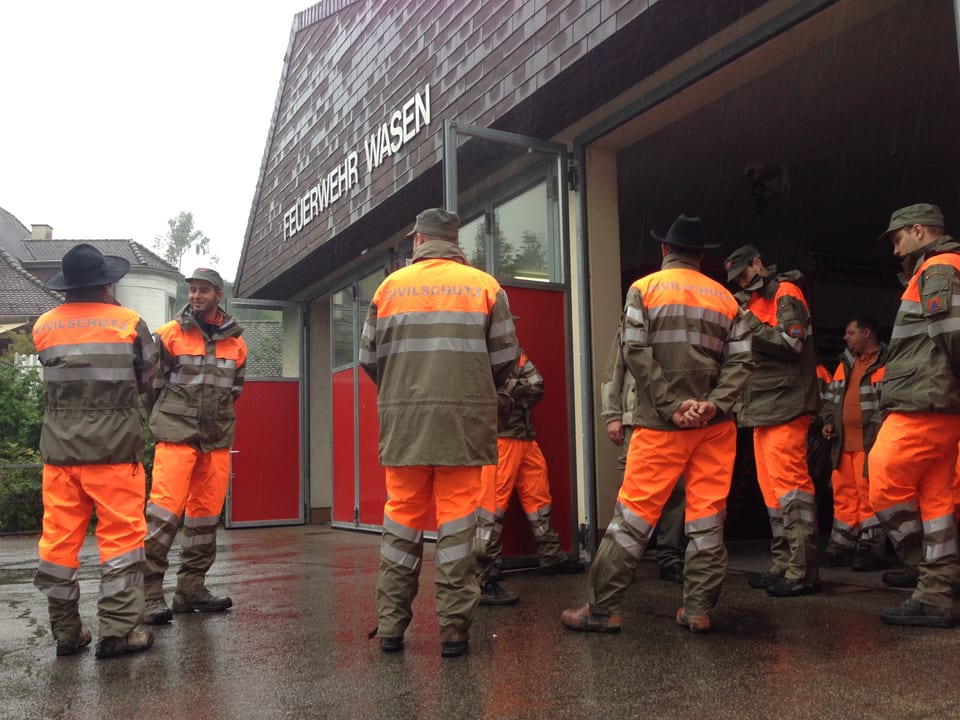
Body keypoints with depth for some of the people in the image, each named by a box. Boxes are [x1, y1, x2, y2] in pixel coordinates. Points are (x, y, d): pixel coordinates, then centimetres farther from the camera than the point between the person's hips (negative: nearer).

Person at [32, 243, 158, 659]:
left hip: (59, 449, 4)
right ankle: (117, 631, 2)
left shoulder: (44, 327, 5)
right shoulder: (128, 322, -4)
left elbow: (55, 377, 10)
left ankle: (66, 632, 18)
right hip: (115, 449, -4)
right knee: (121, 535, 2)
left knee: (59, 539, 10)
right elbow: (148, 379, 4)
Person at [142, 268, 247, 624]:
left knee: (206, 512, 7)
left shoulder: (236, 341, 11)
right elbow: (151, 376, 3)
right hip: (176, 434, -4)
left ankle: (191, 588, 17)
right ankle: (150, 590, -7)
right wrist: (175, 412, 4)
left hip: (217, 437, 5)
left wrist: (219, 412, 13)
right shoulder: (170, 333, 0)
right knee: (166, 508, -12)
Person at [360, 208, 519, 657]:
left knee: (402, 519, 10)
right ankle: (454, 628, 7)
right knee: (457, 520, 3)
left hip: (403, 420, 2)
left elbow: (368, 356, 9)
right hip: (464, 418, -1)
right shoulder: (484, 285, 3)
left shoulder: (391, 286, 6)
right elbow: (505, 356, 2)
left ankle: (391, 624, 15)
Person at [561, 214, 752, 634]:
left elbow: (636, 352, -10)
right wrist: (713, 403, -9)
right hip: (714, 425, 3)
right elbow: (741, 360, 0)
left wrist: (672, 407, -11)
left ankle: (602, 608, 3)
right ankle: (698, 609, 11)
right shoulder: (724, 297, 12)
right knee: (707, 518, 8)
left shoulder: (644, 289, 3)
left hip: (660, 425, -3)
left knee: (634, 514, 0)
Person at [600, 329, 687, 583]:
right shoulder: (627, 331, 12)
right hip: (636, 421, -2)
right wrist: (611, 416, 0)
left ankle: (669, 557, 11)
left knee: (676, 490, 1)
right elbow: (612, 376, 9)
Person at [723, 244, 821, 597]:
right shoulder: (756, 301, 23)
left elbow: (792, 344, -16)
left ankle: (802, 571, -9)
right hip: (762, 408, 9)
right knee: (772, 487, 10)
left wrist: (751, 324, -18)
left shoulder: (785, 294, -4)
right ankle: (783, 566, 16)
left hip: (784, 406, -9)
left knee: (790, 483, -12)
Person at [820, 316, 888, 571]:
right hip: (843, 443, 7)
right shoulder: (845, 363, 18)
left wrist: (880, 430, -18)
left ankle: (870, 551, 4)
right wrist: (829, 421, 10)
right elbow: (831, 397, 25)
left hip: (871, 443, -7)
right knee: (844, 494, 10)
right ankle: (842, 548, 18)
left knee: (869, 495, -5)